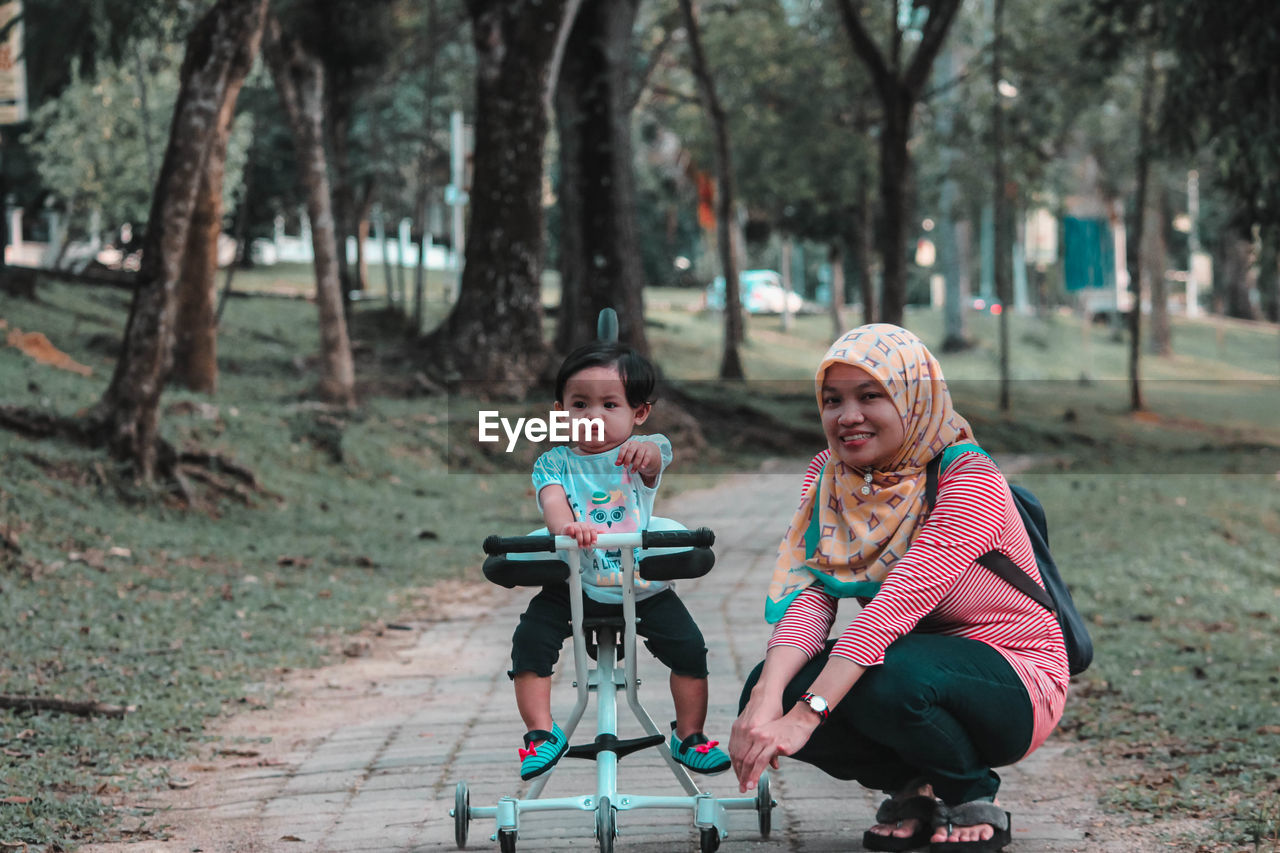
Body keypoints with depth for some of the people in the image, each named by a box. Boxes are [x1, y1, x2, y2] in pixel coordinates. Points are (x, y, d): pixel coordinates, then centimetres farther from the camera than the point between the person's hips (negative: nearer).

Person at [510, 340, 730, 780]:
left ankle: (689, 735, 10)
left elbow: (654, 460, -27)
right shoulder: (555, 462, -1)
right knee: (530, 639, -16)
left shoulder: (638, 452, -3)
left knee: (690, 646, -11)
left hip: (642, 583, 0)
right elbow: (552, 498, -21)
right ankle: (542, 732, -1)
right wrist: (565, 525, -46)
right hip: (573, 583, 1)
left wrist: (646, 450, -54)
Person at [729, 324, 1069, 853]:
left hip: (1014, 684, -6)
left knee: (887, 679, -35)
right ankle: (913, 788, 6)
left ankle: (973, 801, -5)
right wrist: (765, 702, -33)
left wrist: (805, 715, -41)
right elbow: (811, 594, -15)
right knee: (765, 688, -17)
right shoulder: (832, 477, -1)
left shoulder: (971, 482, -21)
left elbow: (899, 602, -32)